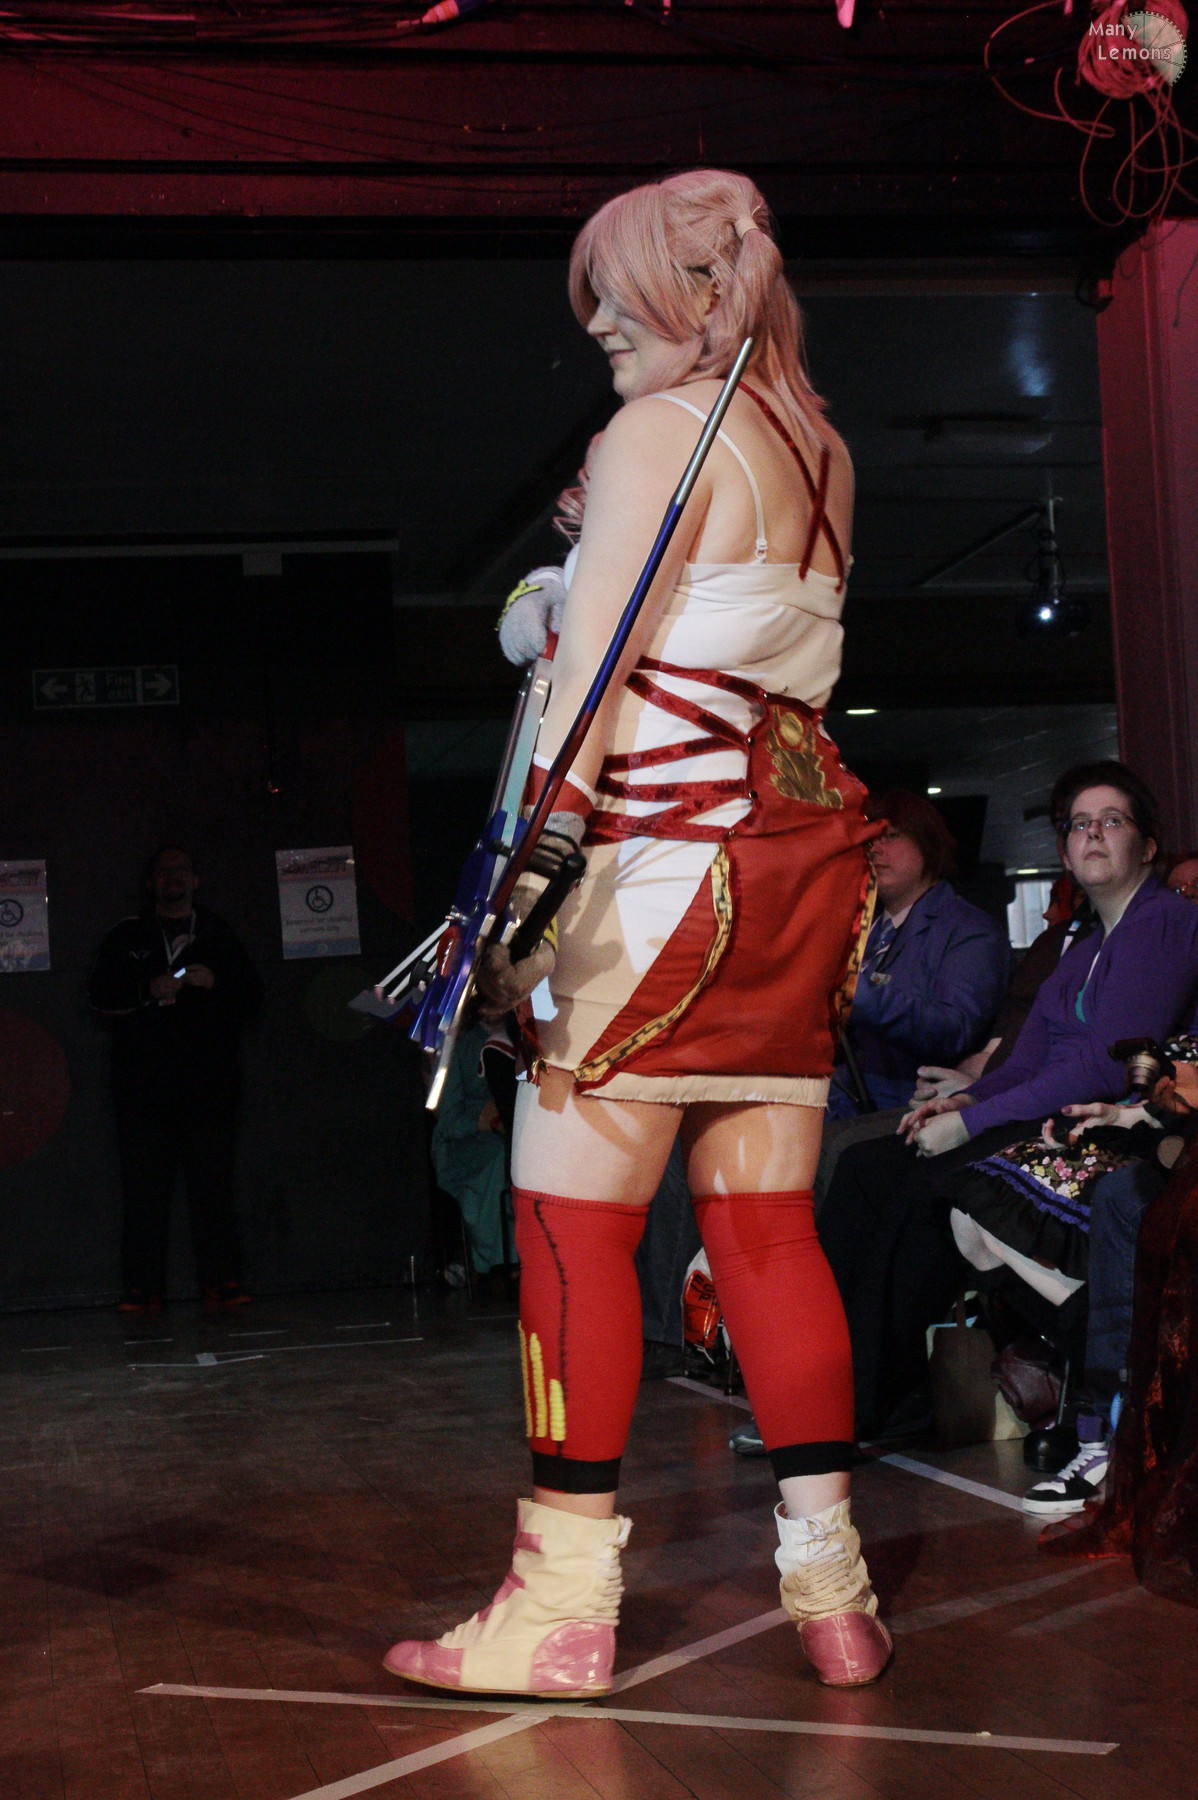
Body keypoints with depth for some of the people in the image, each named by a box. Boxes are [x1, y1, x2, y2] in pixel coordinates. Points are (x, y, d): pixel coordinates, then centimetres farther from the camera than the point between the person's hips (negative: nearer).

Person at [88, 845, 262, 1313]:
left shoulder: (218, 936, 16)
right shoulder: (128, 937, 14)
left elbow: (251, 993, 11)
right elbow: (101, 995, 6)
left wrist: (214, 983, -7)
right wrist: (148, 991, -10)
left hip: (208, 1085, 0)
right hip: (143, 1085, 0)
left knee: (213, 1184, -4)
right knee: (143, 1188, -4)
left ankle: (221, 1282, -2)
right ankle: (142, 1287, -1)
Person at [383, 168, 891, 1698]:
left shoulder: (655, 432, -5)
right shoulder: (816, 450, 17)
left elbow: (585, 677, -13)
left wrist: (524, 882, -16)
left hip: (673, 848, -8)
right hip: (809, 843, 8)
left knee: (572, 1221, -4)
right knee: (767, 1222, 9)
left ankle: (561, 1605, -1)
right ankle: (830, 1587, 10)